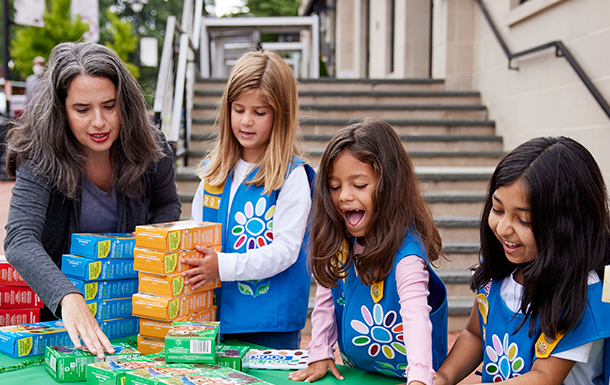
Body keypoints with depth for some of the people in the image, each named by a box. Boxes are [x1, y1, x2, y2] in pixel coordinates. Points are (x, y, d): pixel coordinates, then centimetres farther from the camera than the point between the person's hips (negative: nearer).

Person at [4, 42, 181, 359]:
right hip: (55, 305, -2)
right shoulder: (40, 155, -20)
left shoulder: (150, 148, -10)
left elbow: (167, 204, 11)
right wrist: (69, 298, -50)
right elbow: (20, 241, -33)